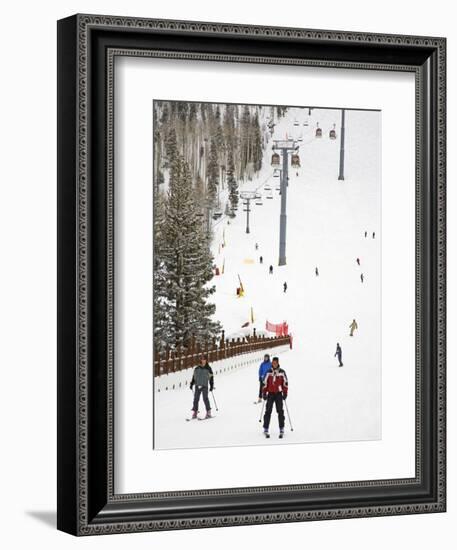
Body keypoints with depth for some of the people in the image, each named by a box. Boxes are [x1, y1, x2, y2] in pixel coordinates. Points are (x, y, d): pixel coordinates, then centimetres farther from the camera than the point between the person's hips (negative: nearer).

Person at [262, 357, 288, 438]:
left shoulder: (282, 372, 0)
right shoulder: (269, 372, 2)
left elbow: (285, 383, 4)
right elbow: (265, 383, 6)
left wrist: (285, 393, -1)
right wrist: (264, 393, 2)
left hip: (279, 394, 0)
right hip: (270, 394, 0)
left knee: (280, 411, 0)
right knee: (268, 411, -1)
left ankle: (281, 429, 5)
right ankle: (266, 429, 3)